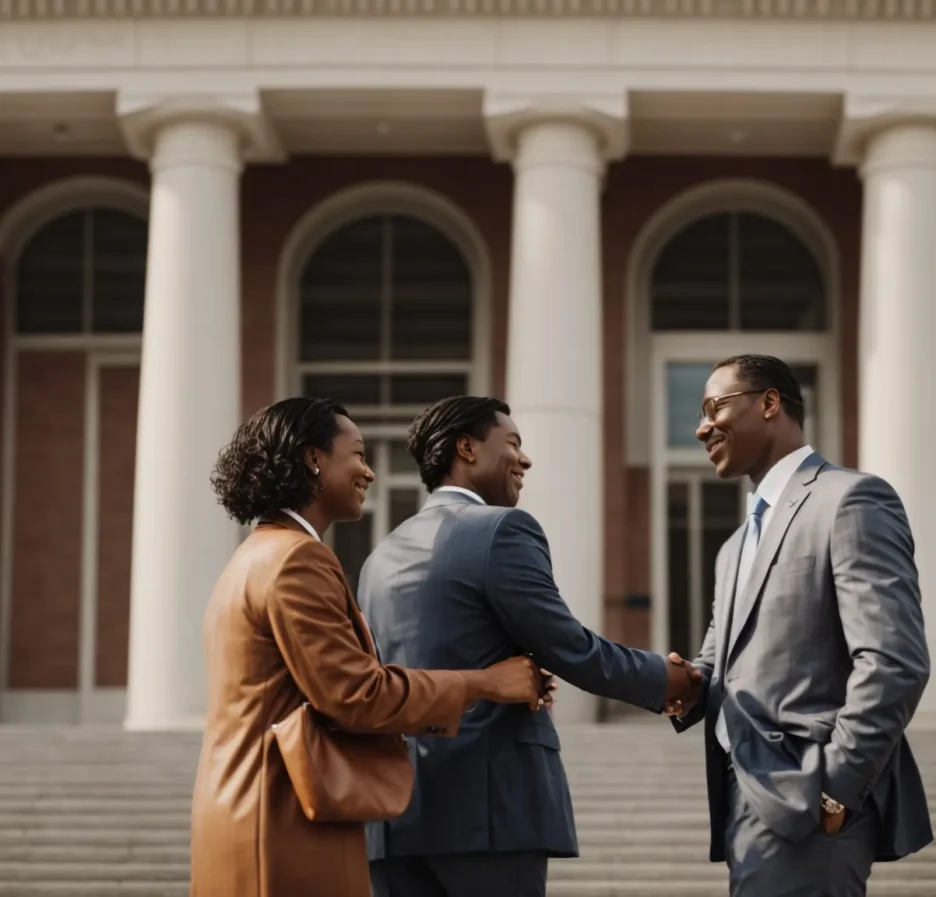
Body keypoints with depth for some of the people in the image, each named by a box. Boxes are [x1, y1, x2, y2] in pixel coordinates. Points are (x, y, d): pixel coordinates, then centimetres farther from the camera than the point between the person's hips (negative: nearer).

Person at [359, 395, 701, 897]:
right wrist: (664, 679, 7)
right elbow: (570, 650, -8)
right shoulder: (502, 531, -6)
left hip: (394, 808, 7)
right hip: (488, 801, -7)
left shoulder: (382, 555, 15)